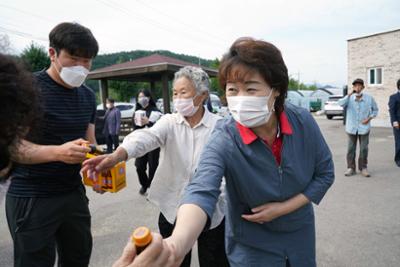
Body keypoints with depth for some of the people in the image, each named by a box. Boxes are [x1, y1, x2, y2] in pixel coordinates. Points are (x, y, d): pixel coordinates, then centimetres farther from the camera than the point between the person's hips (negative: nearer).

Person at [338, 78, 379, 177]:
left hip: (364, 128, 0)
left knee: (364, 149, 6)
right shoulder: (349, 98, -5)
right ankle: (351, 168, 17)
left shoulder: (369, 98, -3)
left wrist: (369, 118, -6)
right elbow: (341, 103, -25)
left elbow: (375, 110, 9)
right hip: (352, 128, 0)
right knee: (351, 149, 6)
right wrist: (349, 94, -29)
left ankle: (363, 168, 20)